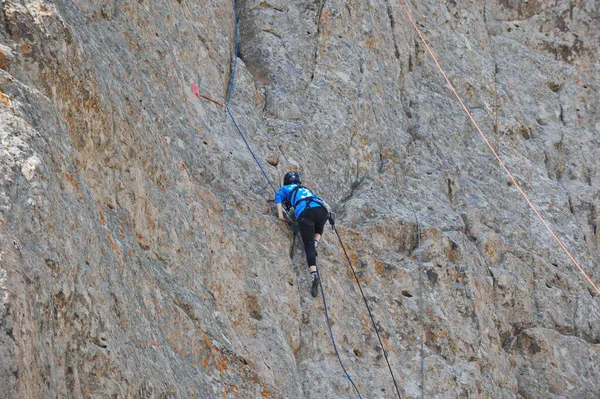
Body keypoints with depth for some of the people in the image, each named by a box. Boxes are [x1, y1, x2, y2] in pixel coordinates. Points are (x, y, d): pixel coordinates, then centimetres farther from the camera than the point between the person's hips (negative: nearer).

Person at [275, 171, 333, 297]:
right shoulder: (306, 189, 42)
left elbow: (279, 198, 12)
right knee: (318, 229, 38)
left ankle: (314, 275, -29)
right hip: (321, 210, 4)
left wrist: (280, 214, 5)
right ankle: (315, 243, 6)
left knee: (309, 246, -8)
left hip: (305, 212, -4)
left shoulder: (285, 188, 29)